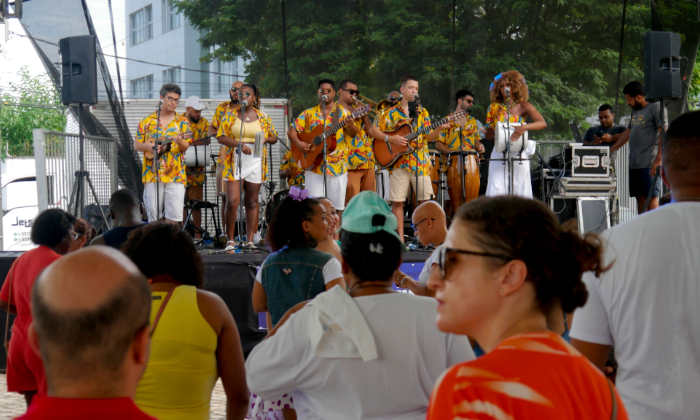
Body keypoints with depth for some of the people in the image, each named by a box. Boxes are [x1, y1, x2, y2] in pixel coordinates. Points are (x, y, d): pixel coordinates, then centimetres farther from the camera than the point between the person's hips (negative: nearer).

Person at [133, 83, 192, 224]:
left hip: (175, 175, 0)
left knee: (173, 217, -8)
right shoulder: (148, 121, 9)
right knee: (154, 217, 0)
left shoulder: (182, 122, 9)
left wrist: (179, 142, -20)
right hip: (152, 174, 0)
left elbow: (185, 147, 2)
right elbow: (136, 145, 10)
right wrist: (148, 146, -10)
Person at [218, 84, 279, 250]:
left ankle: (250, 240, 10)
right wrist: (239, 144, -17)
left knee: (252, 202, 6)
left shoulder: (263, 118, 7)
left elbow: (274, 137, 14)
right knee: (232, 202, -10)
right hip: (234, 162, -1)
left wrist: (265, 139, -9)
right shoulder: (230, 115, 4)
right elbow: (221, 137, -1)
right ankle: (230, 240, 1)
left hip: (255, 162, 1)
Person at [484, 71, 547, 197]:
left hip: (519, 155, -2)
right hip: (499, 155, 2)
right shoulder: (494, 108, 10)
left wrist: (524, 127, -28)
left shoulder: (523, 106, 2)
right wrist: (491, 133, -10)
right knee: (496, 192, -8)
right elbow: (488, 136, 14)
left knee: (520, 192, -4)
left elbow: (543, 123, -12)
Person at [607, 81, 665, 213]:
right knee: (640, 198, 6)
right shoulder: (635, 111, 20)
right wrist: (609, 151, 32)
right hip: (634, 164, 8)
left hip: (650, 164, -8)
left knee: (651, 197, -11)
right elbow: (628, 133, 30)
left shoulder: (655, 108, -6)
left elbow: (664, 134, -13)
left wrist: (658, 160, -18)